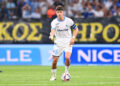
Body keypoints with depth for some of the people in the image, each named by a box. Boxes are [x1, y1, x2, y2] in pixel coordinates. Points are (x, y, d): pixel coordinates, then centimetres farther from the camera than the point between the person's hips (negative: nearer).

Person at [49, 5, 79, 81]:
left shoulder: (69, 21, -5)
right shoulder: (54, 22, -5)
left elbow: (76, 29, 6)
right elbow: (53, 30, -22)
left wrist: (73, 38, -10)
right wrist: (51, 36, -45)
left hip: (68, 42, -1)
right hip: (58, 42, 1)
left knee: (67, 57, -24)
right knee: (54, 60, -3)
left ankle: (66, 71, 3)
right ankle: (54, 75, 19)